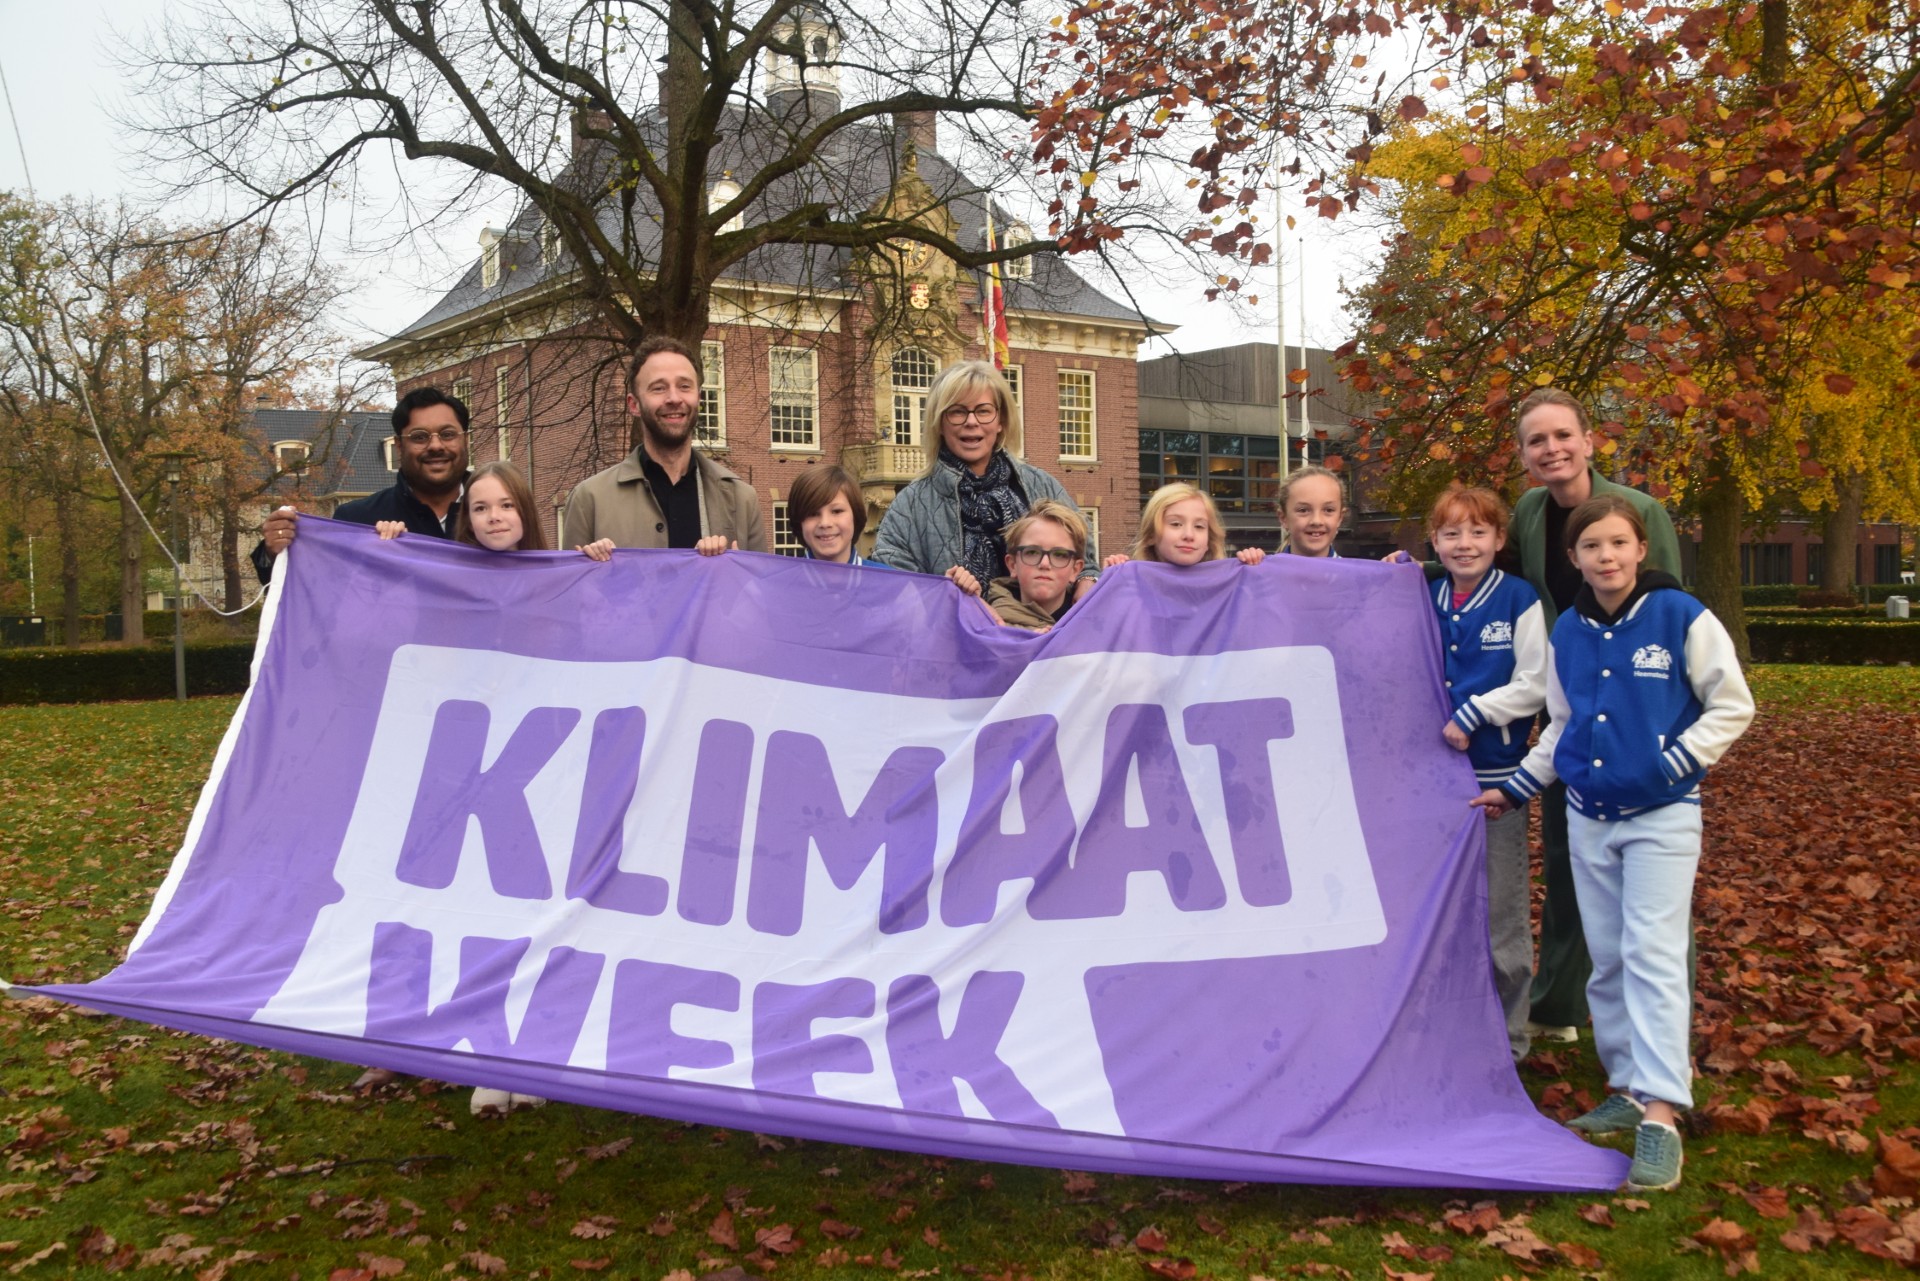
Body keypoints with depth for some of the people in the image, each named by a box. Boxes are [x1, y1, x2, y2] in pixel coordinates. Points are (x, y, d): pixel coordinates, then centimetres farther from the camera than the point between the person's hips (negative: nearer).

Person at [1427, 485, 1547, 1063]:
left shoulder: (1518, 599, -5)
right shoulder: (1425, 600, 7)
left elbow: (1534, 685, -8)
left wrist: (1470, 715, -14)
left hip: (1497, 771, -4)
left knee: (1501, 909, 4)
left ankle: (1507, 1032, 16)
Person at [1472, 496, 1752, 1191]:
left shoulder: (1680, 616, -8)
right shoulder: (1567, 631, 6)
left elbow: (1731, 706, -3)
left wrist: (1672, 764, -13)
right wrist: (1515, 789, 12)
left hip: (1662, 815, -5)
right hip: (1588, 816, 5)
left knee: (1653, 956, -12)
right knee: (1607, 958, 9)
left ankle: (1661, 1115, -12)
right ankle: (1628, 1088, 21)